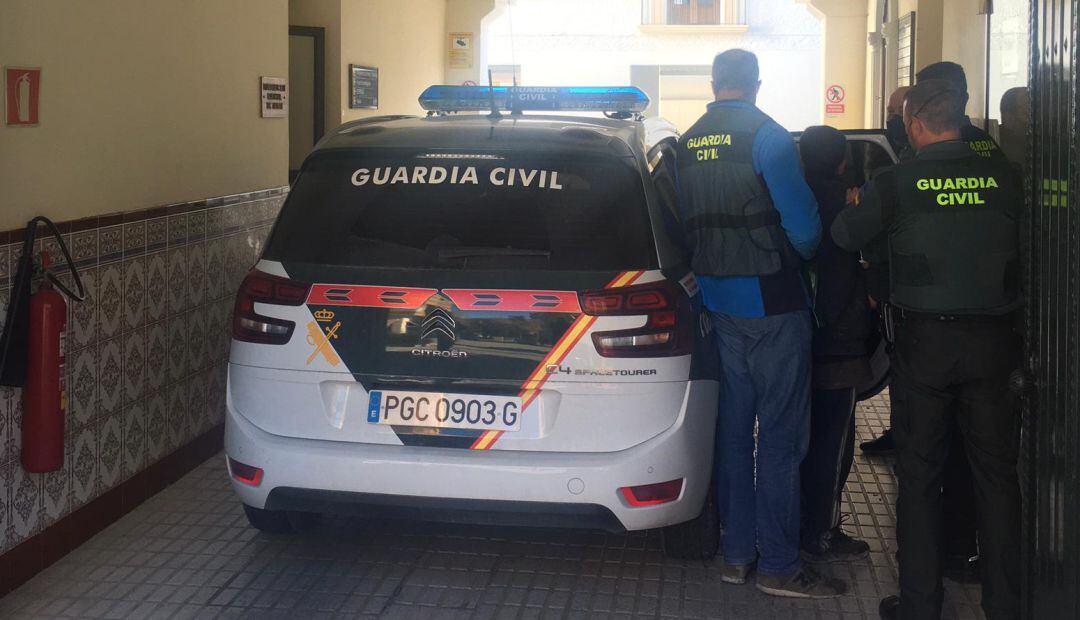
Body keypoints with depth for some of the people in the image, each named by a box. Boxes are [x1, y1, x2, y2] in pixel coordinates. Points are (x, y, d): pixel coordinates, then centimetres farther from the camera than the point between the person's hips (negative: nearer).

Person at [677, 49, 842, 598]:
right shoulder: (767, 136, -12)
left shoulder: (687, 145, 7)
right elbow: (804, 225, -14)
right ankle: (779, 564, 4)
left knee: (733, 424, 13)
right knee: (781, 434, -1)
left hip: (718, 302, 7)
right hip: (772, 303, -6)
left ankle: (737, 552, 20)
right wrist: (800, 255, 7)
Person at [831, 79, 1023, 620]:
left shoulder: (897, 183, -10)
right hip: (993, 340, 2)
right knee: (996, 472, 12)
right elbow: (1027, 247, 8)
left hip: (924, 341, -2)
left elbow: (843, 236, 2)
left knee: (919, 475, 8)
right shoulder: (1004, 177, -4)